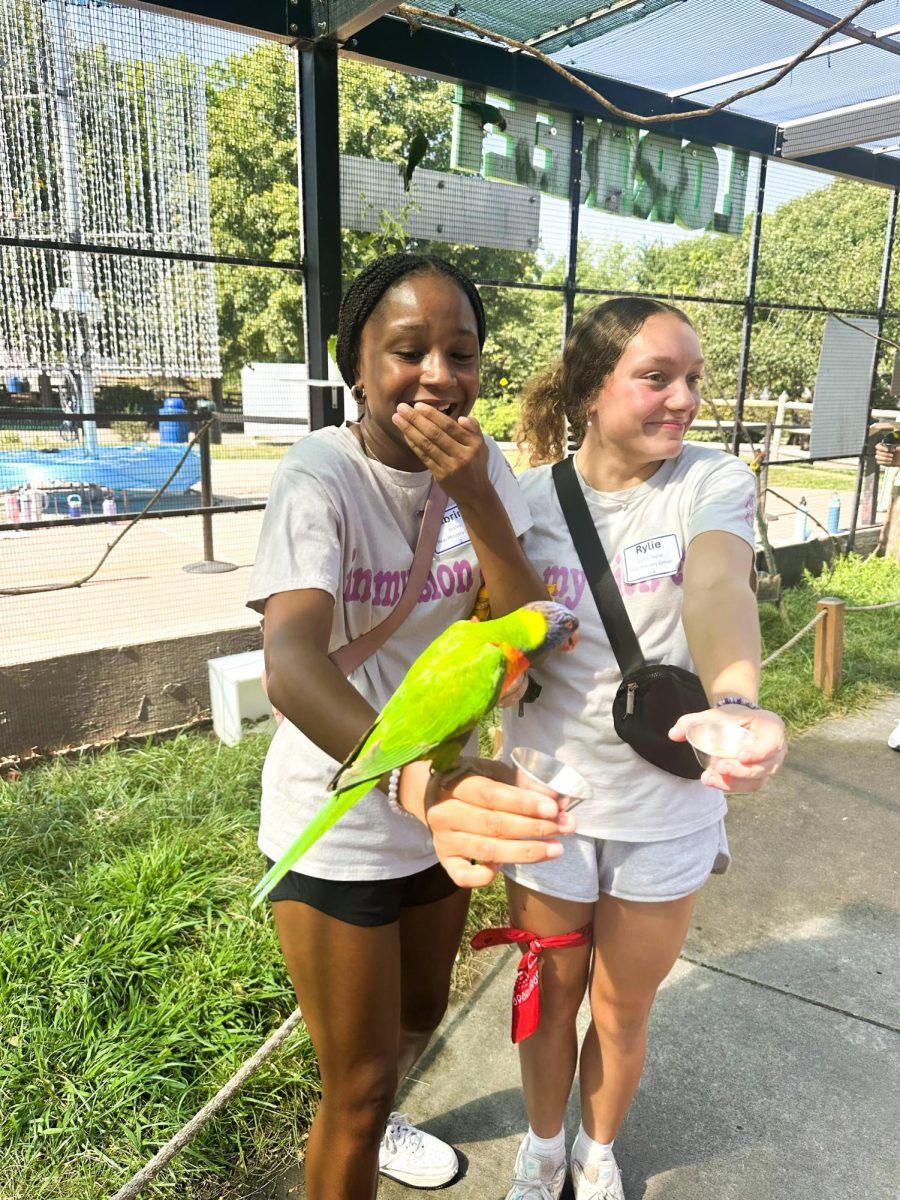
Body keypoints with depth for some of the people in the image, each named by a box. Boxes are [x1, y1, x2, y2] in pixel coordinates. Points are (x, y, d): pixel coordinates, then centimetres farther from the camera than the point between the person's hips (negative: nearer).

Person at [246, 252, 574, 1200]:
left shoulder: (479, 463, -5)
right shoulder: (318, 478, -23)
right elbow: (291, 662, -39)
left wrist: (473, 494, -27)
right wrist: (419, 784, -57)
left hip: (447, 794, 6)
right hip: (339, 822, -6)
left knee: (422, 1012, 29)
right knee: (360, 1085, 9)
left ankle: (371, 1124, 61)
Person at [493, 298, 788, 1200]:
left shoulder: (713, 483, -10)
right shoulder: (527, 496, -7)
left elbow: (719, 590, -32)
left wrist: (735, 701, -51)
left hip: (666, 810, 0)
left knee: (623, 1010, 20)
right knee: (550, 998, 21)